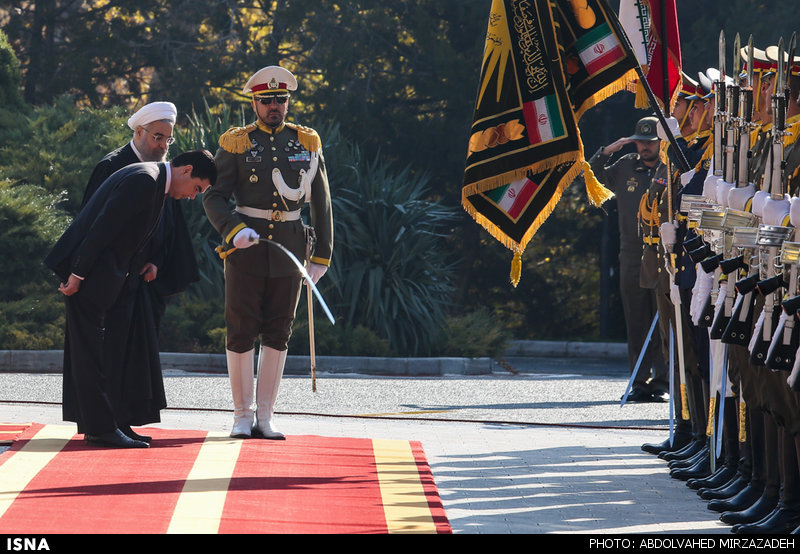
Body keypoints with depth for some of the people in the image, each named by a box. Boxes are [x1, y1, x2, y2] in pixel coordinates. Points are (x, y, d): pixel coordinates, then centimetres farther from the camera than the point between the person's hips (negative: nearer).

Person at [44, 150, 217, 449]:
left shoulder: (151, 180, 14)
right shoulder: (143, 180, -18)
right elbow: (102, 227, -21)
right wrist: (77, 274, -20)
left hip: (100, 272, 11)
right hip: (87, 272, -11)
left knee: (87, 347, 12)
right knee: (89, 347, -7)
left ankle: (92, 424, 16)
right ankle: (101, 428, -7)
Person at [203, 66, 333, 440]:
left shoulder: (307, 142, 9)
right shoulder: (235, 143, 2)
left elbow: (321, 202, 12)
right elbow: (214, 197, -1)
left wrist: (323, 255, 7)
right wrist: (234, 229, -19)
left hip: (289, 248, 2)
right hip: (246, 245, -2)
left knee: (278, 333, 4)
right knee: (242, 331, -1)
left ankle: (265, 417, 10)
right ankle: (242, 415, 8)